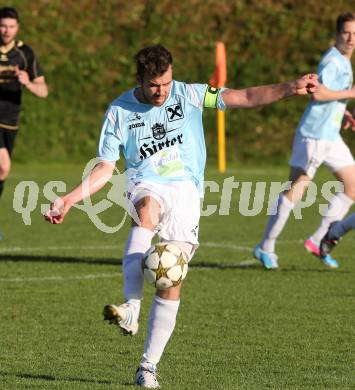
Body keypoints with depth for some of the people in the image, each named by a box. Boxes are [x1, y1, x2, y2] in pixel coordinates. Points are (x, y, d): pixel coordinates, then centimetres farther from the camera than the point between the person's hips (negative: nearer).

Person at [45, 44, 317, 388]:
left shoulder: (188, 95, 3)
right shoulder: (119, 111, 5)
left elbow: (245, 97, -4)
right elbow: (104, 169, 9)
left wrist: (290, 88, -18)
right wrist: (68, 200, -2)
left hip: (186, 189, 1)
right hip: (146, 186, -1)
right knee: (147, 210, -40)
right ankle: (130, 309, -50)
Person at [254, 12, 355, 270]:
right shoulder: (333, 61, -16)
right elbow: (318, 93, -28)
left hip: (331, 137, 9)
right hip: (313, 135, -9)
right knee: (295, 190, -6)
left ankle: (319, 240, 9)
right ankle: (266, 247, 2)